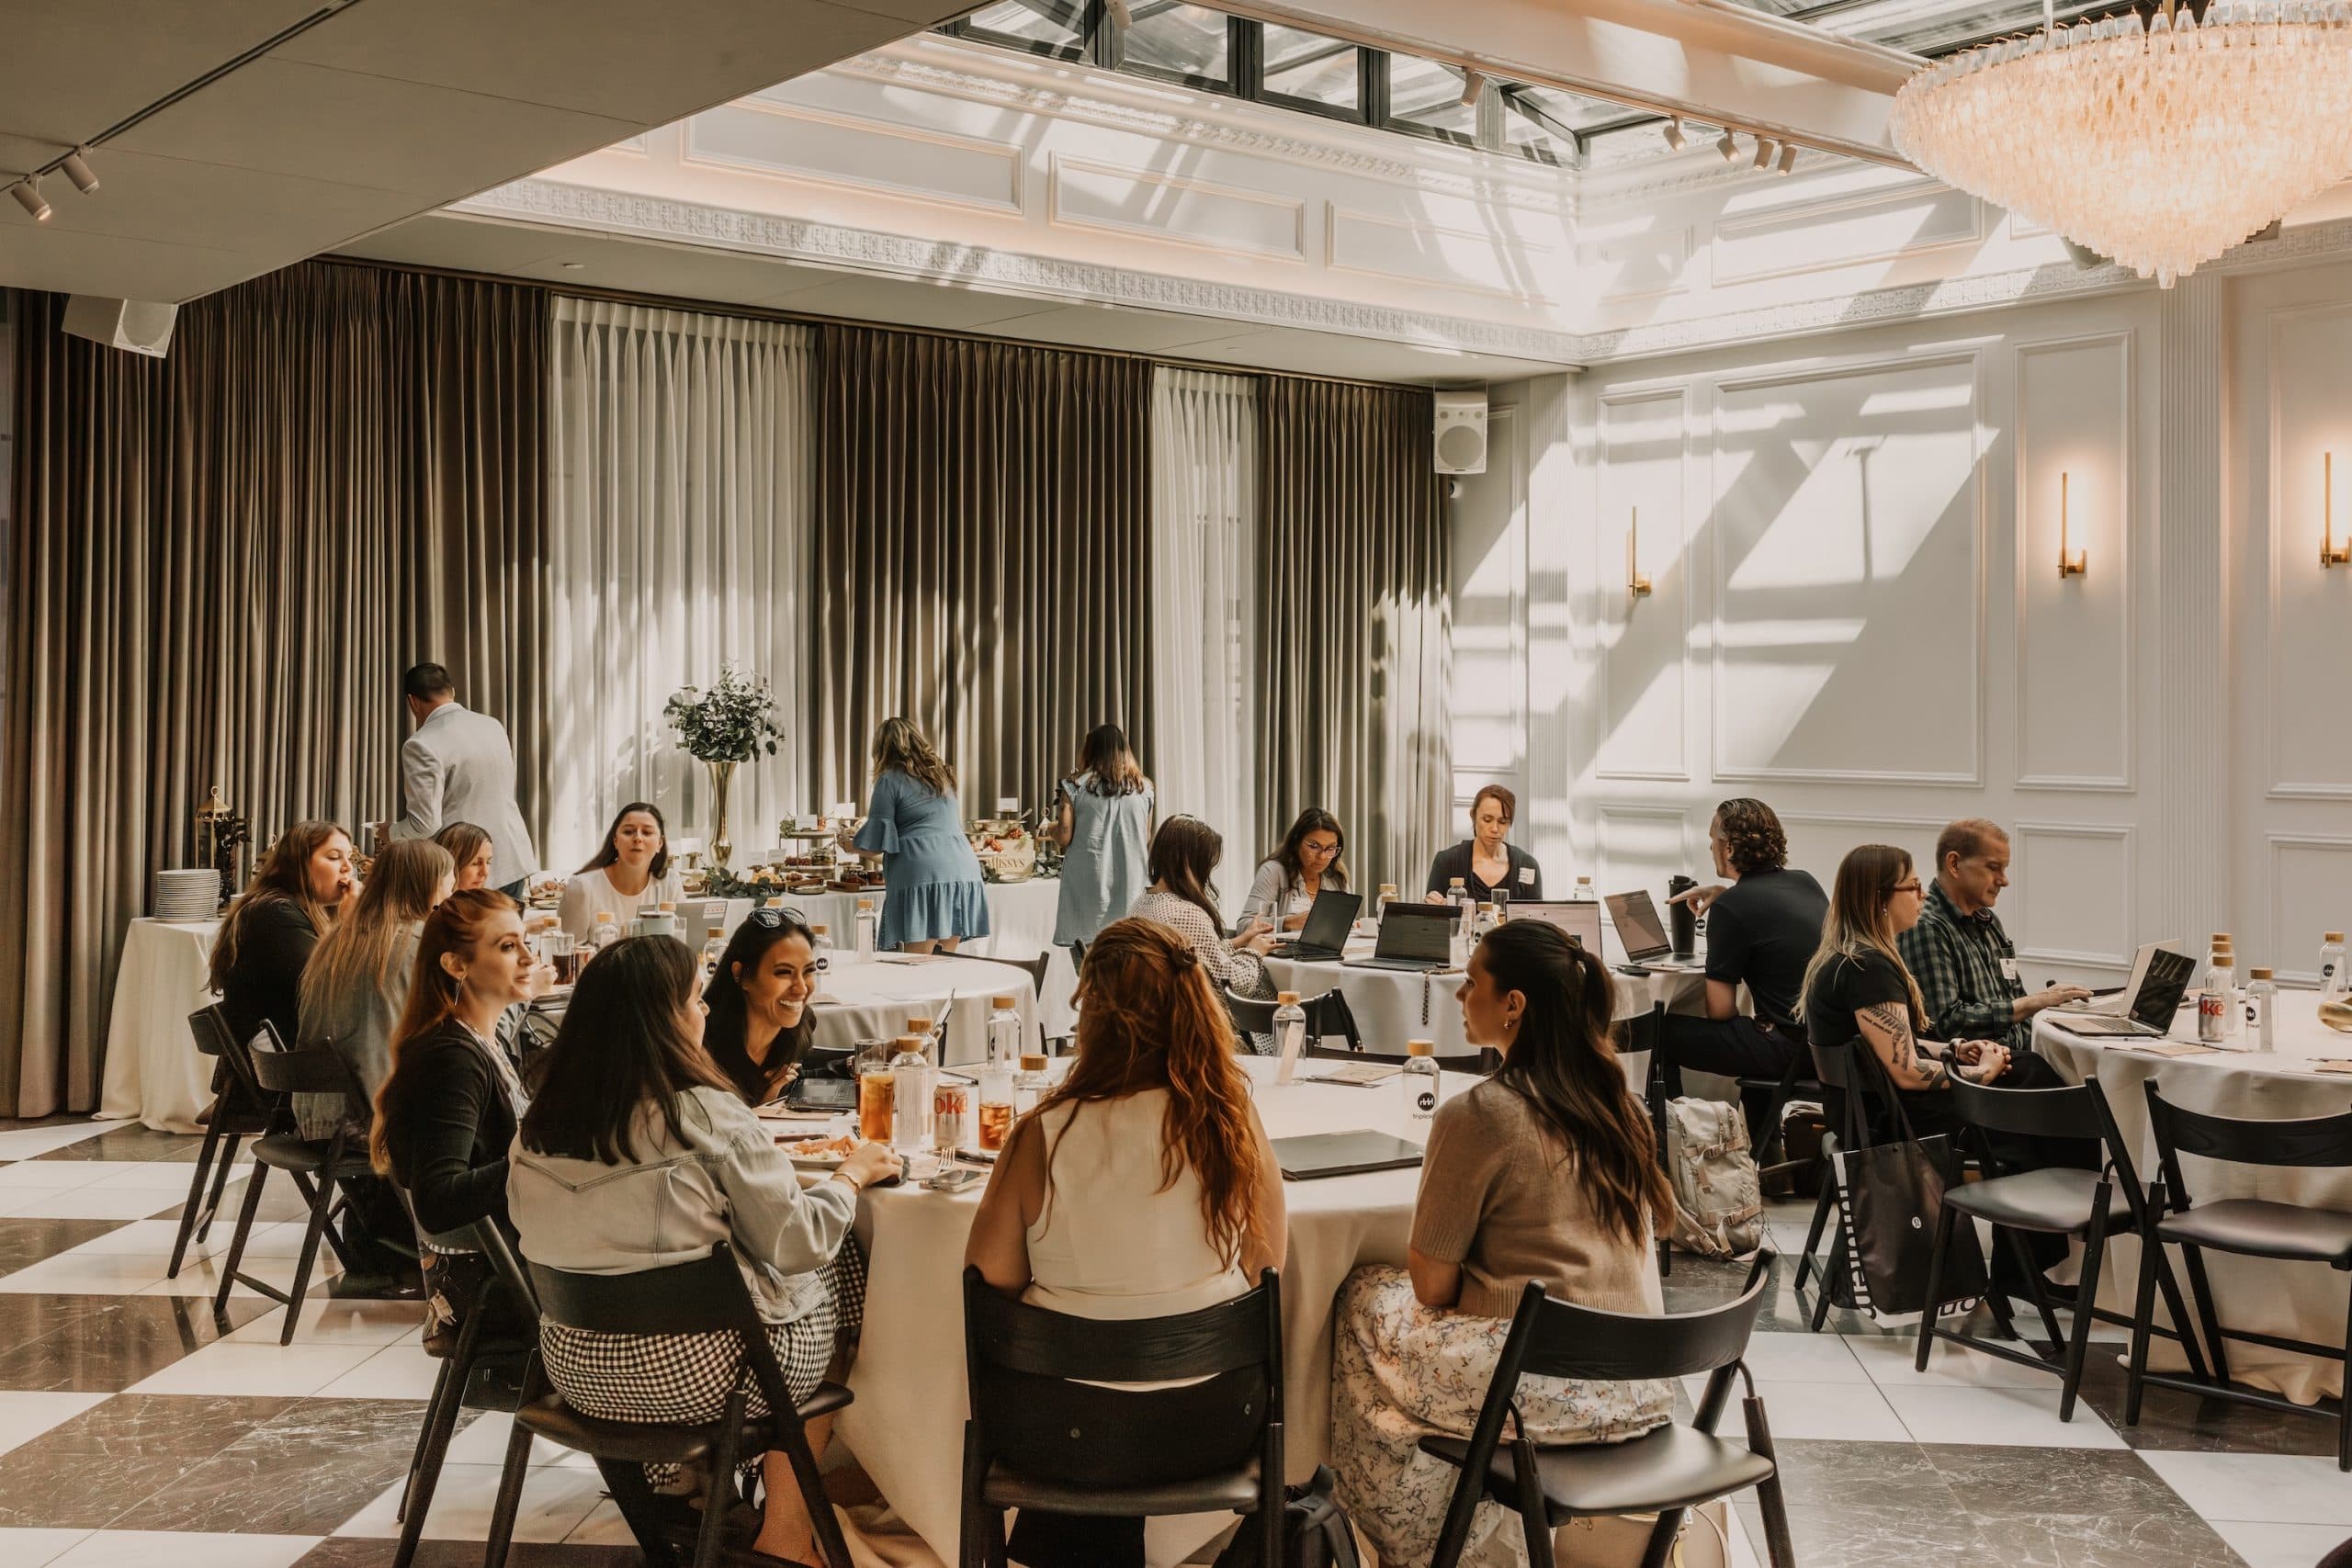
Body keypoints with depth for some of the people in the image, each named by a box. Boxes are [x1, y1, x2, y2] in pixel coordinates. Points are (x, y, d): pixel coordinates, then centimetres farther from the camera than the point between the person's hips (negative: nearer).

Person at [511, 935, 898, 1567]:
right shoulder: (708, 1114, -19)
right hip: (690, 1372, -7)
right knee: (837, 1277, 18)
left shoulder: (544, 1117, -2)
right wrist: (851, 1175, 7)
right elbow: (797, 1244, -13)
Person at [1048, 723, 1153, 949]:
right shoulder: (1143, 788, 6)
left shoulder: (1076, 786, -1)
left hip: (1089, 881, -2)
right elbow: (1146, 839, 12)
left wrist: (1050, 828, 19)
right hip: (1130, 882, 2)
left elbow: (1064, 838, -3)